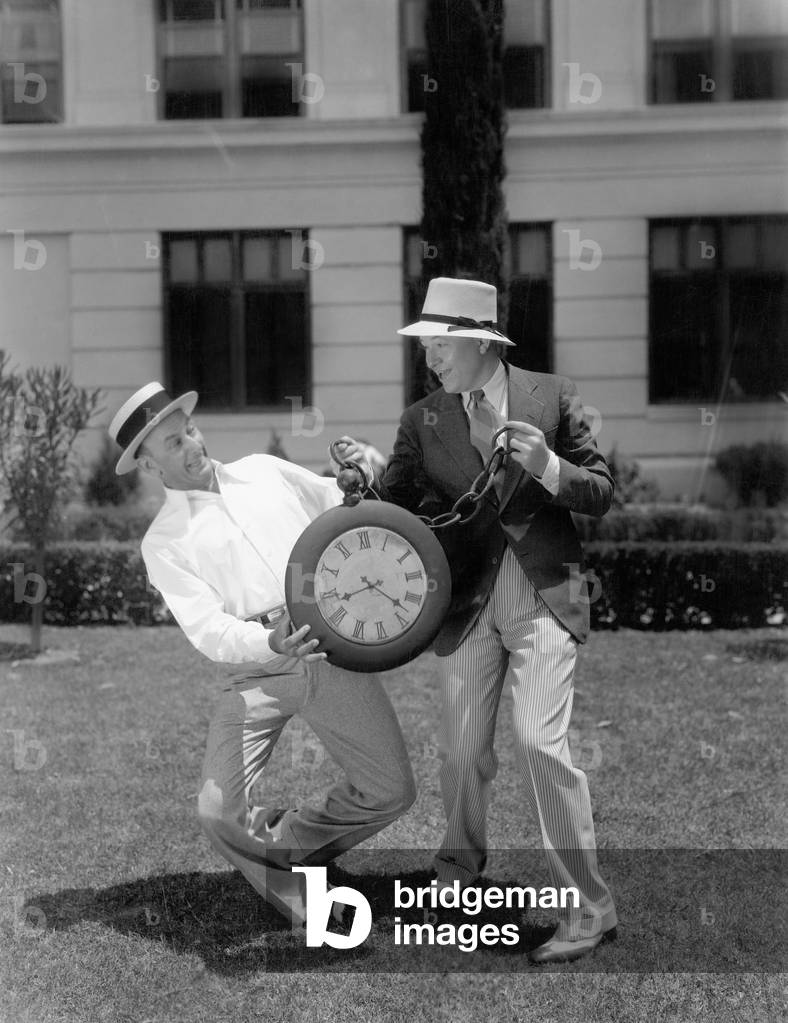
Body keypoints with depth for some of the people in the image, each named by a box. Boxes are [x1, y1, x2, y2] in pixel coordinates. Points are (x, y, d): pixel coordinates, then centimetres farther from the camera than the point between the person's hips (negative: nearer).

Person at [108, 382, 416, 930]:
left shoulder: (264, 470, 15)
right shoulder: (163, 542, 5)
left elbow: (347, 507, 25)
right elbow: (207, 628, -8)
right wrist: (271, 645, -27)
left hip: (333, 647, 2)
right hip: (258, 669, -2)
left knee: (391, 792, -2)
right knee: (222, 811, -16)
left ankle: (288, 846, 25)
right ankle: (295, 890, 14)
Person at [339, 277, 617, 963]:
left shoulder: (552, 397, 1)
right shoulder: (423, 421, 4)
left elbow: (602, 494, 3)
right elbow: (394, 512, 1)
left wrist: (547, 466, -16)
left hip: (544, 596, -3)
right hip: (468, 602, 3)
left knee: (541, 743, -15)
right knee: (462, 753, 9)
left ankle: (590, 908, -4)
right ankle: (460, 869, 35)